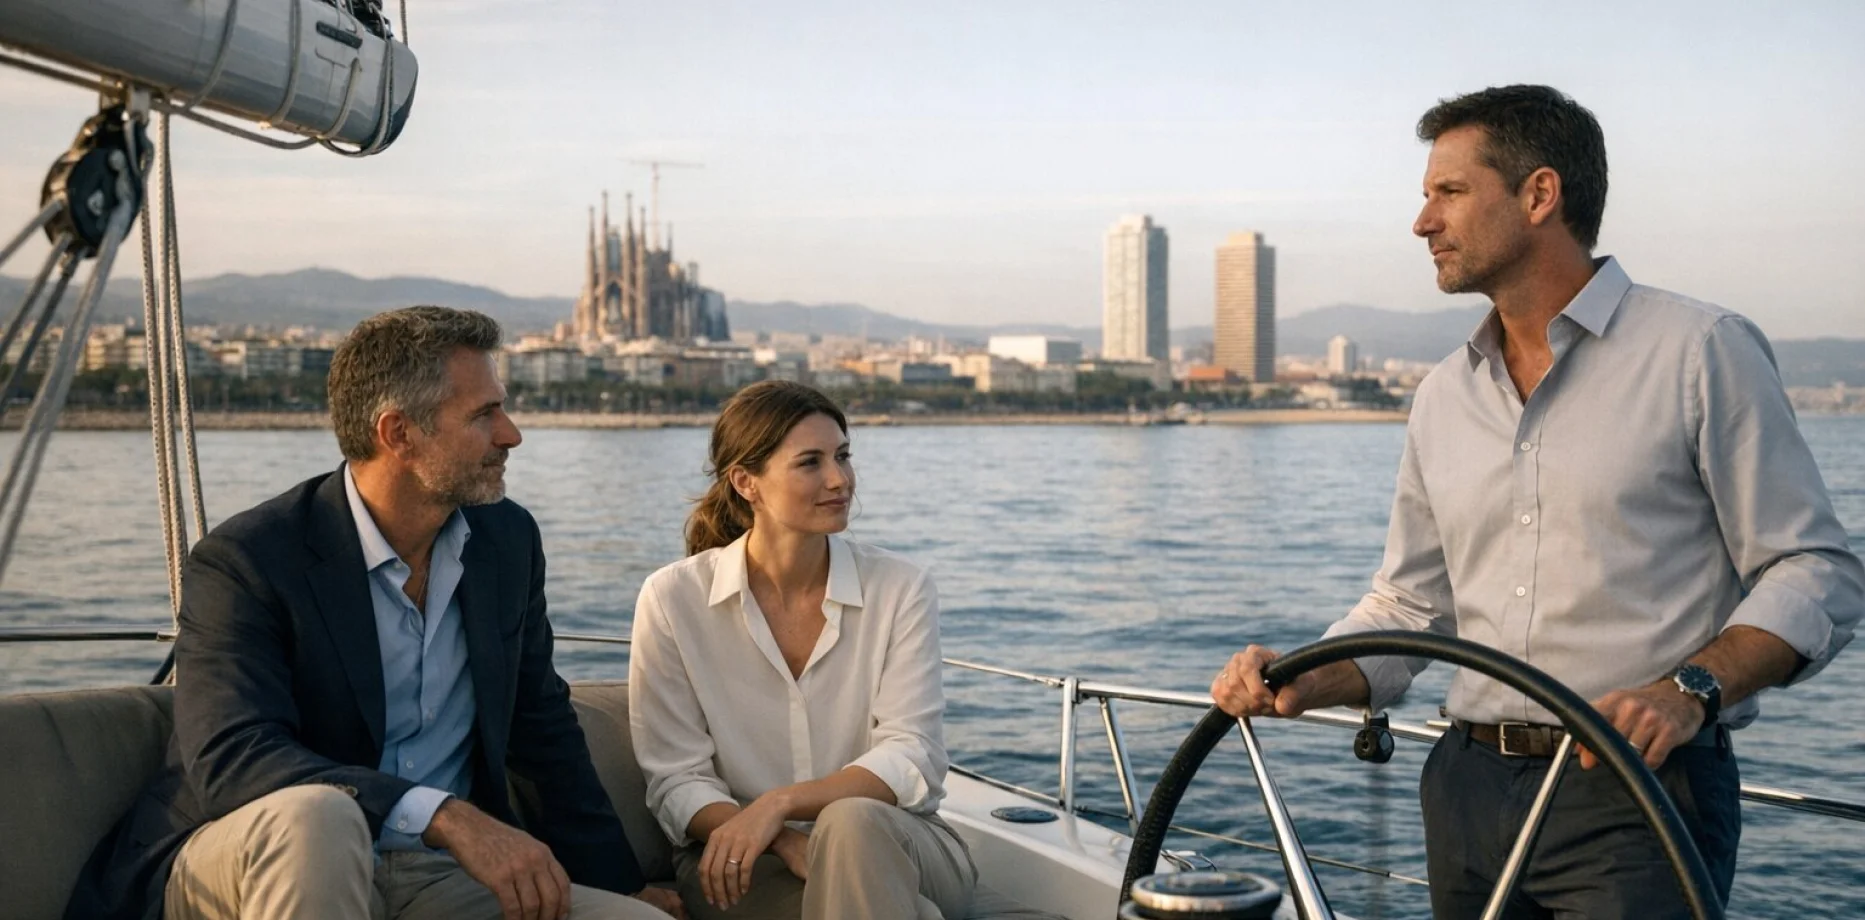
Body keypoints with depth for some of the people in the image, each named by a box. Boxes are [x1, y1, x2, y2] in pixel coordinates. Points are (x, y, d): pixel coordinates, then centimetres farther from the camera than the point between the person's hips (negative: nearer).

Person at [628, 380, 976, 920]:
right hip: (740, 863, -2)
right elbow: (678, 781, -5)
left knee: (853, 821, -34)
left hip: (892, 846, 2)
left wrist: (780, 804, -26)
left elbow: (913, 759, -10)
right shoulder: (673, 600, -4)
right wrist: (787, 844, -24)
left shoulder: (900, 590, -2)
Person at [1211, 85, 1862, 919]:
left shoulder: (1701, 351, -4)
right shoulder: (1444, 398, 13)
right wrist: (1304, 683, -2)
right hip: (1469, 795, 5)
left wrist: (1690, 690, -22)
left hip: (1635, 797, -5)